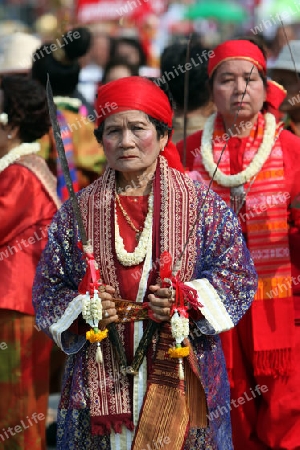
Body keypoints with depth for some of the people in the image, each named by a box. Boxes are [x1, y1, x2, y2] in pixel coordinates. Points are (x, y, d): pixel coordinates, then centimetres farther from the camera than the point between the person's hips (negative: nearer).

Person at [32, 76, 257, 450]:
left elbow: (238, 278, 0)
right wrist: (82, 310, -12)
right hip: (100, 381, 1)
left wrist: (187, 300, -16)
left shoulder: (203, 205, 2)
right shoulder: (77, 212, 6)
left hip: (182, 377, -1)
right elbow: (47, 289, 8)